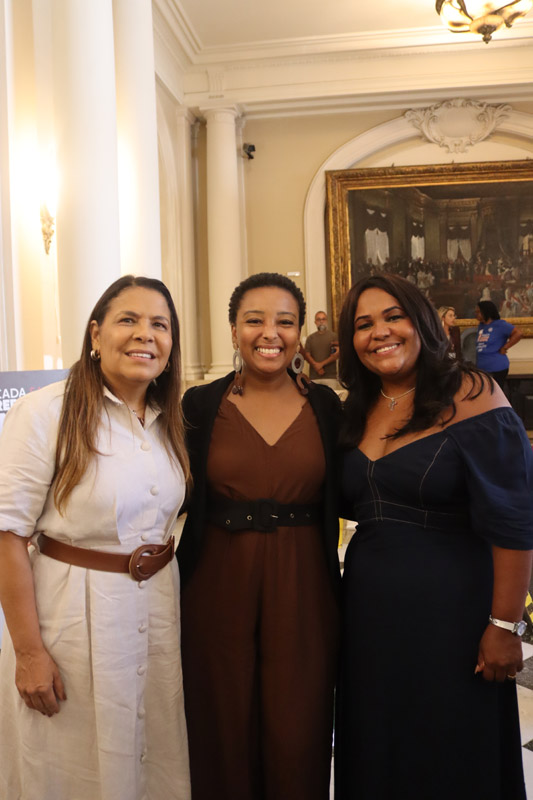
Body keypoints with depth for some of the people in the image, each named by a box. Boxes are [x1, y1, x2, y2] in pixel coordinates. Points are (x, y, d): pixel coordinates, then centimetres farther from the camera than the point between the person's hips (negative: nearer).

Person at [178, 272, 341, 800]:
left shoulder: (325, 406, 2)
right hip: (219, 588, 0)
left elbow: (339, 498, 9)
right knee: (225, 731, 13)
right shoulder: (199, 405, -1)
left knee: (298, 733, 8)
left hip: (302, 591, 1)